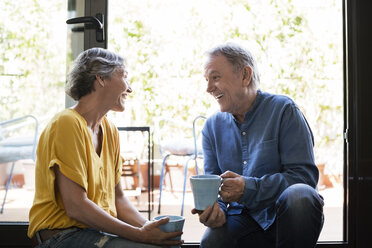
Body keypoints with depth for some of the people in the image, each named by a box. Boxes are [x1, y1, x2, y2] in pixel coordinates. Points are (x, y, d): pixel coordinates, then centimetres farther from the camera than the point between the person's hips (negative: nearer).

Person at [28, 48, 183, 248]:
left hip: (100, 231, 8)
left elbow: (117, 198, 13)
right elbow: (76, 207, -19)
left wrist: (149, 227, -5)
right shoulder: (67, 124, -14)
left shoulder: (109, 130, 11)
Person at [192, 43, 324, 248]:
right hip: (245, 220, 1)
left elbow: (304, 175, -12)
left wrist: (249, 187, -23)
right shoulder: (213, 127, 10)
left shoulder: (283, 110, -4)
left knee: (298, 195, -35)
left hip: (286, 215, 0)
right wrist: (216, 209, -15)